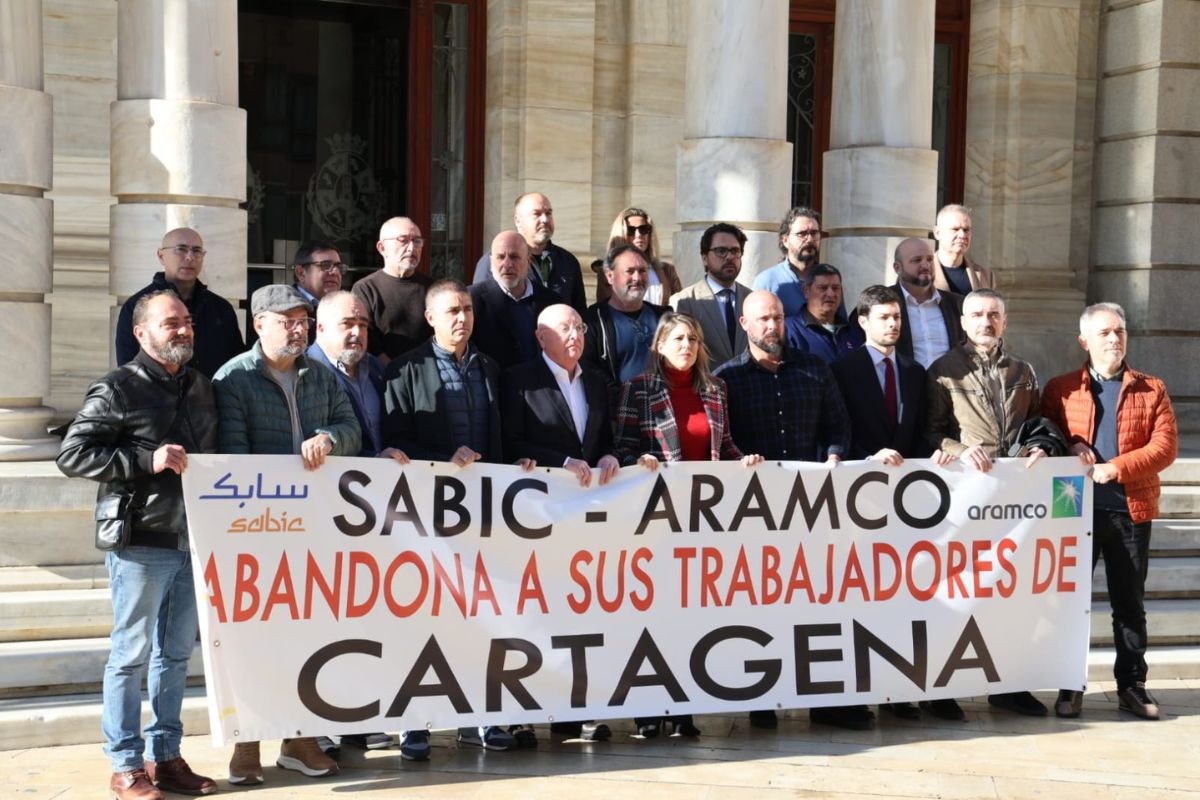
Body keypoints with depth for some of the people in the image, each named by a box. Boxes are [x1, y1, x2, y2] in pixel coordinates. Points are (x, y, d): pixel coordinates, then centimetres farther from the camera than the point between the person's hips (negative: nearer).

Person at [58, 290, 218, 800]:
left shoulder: (201, 387, 14)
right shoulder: (118, 390, -7)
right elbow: (72, 455, -11)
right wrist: (147, 459, -19)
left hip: (192, 541, 7)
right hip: (140, 543, -6)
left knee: (176, 652, 13)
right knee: (132, 653, 1)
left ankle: (165, 756, 24)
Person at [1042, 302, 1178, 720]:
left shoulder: (1152, 390, 5)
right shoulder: (1060, 389, 6)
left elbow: (1165, 446, -5)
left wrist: (1115, 468, -17)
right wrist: (1070, 445, -15)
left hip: (1132, 510, 0)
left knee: (1130, 603, 8)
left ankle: (1131, 685, 18)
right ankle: (1070, 686, 14)